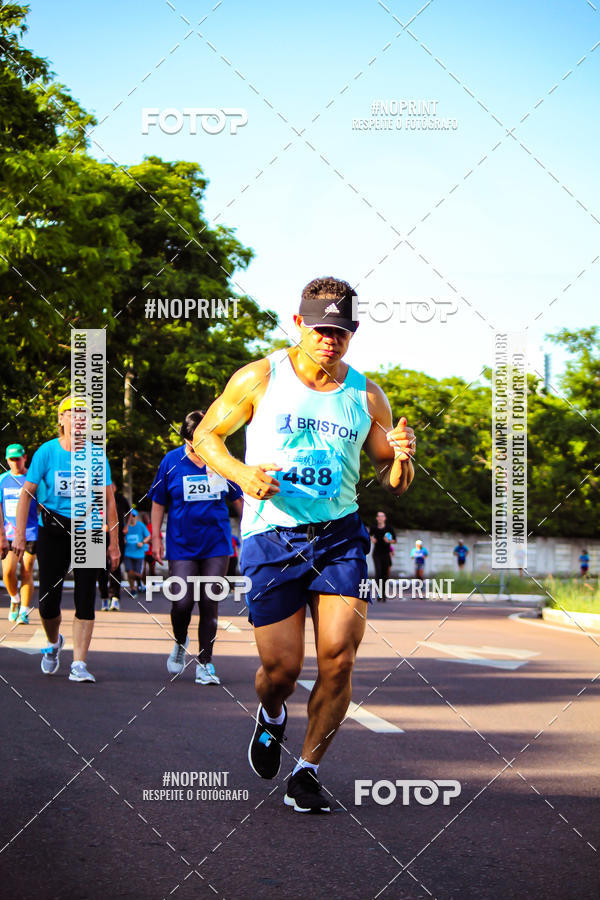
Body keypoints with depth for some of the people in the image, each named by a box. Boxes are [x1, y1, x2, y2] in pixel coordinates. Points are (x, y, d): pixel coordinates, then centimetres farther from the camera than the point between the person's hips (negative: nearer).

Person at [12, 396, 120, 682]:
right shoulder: (47, 452, -2)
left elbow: (108, 501, 7)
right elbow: (26, 494, 0)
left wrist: (113, 542, 6)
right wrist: (20, 535, -7)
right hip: (52, 531, -1)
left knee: (85, 599, -6)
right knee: (49, 599, 0)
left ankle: (79, 664, -2)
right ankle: (53, 642, 31)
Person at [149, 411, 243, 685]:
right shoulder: (172, 462, -2)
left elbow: (238, 499, 13)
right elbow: (158, 503, 7)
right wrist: (156, 538, 4)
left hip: (216, 544, 1)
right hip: (181, 546, -1)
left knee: (209, 604, -1)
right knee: (182, 602, -8)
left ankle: (205, 663, 9)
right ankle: (180, 643, 24)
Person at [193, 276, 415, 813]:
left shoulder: (367, 396, 5)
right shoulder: (260, 379, -2)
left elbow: (394, 485, 12)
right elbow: (205, 436, 6)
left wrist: (401, 459, -12)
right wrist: (240, 472, -13)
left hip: (340, 535, 2)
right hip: (271, 539, -2)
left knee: (338, 658, -12)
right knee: (282, 668, -5)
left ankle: (308, 772, 8)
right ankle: (271, 717, 34)